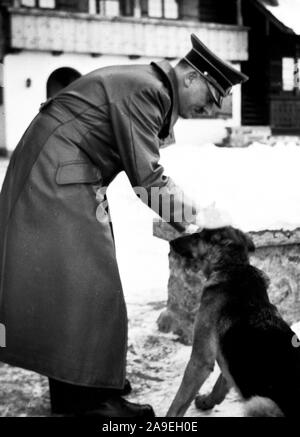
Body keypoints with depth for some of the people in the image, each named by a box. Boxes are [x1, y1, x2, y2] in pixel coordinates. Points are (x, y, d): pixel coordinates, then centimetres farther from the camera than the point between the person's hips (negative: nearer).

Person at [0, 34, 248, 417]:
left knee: (71, 278, 14)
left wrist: (184, 214, 3)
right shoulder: (145, 89, -18)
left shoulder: (153, 92, 13)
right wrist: (192, 219, -12)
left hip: (65, 179, 11)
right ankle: (87, 397, 0)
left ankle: (73, 385, 24)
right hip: (57, 177, -10)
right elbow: (145, 174, -21)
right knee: (84, 283, -8)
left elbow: (146, 168, 12)